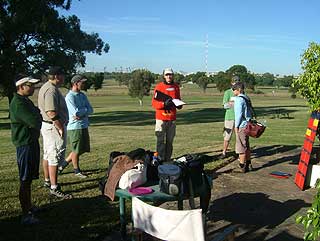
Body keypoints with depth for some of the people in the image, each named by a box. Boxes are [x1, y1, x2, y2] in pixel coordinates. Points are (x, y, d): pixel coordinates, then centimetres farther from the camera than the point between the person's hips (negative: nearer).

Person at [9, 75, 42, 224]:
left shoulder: (26, 101, 13)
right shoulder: (18, 104, -20)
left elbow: (37, 120, 14)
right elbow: (35, 122, -25)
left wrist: (36, 116, -8)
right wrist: (37, 114, -4)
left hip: (32, 142, 10)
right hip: (24, 144, -10)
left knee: (29, 178, 19)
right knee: (25, 181, -4)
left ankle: (28, 207, 33)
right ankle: (26, 216, 3)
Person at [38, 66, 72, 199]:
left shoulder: (46, 87, 14)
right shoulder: (51, 90, -20)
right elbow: (52, 113, -28)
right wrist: (61, 128, -21)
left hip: (46, 126, 11)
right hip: (54, 127, -11)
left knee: (48, 155, 20)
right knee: (54, 158, -6)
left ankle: (47, 181, 34)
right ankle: (54, 188, 0)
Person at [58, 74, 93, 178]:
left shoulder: (82, 95, 12)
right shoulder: (69, 97, -13)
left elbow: (90, 110, 5)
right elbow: (76, 112, -22)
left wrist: (81, 114, -12)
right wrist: (85, 110, -6)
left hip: (84, 126, 8)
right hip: (74, 127, -8)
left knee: (82, 149, 15)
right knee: (76, 150, 4)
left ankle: (63, 164, 29)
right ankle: (77, 171, 22)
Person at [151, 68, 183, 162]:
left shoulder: (176, 87, 12)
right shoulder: (159, 86, 0)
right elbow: (154, 103, -4)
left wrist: (179, 104, -1)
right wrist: (164, 104, -20)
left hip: (172, 118, 4)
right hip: (161, 118, -4)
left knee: (170, 141, 6)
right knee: (160, 140, -6)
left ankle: (168, 159, 13)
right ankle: (160, 159, -2)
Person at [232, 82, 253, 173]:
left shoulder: (239, 99, -15)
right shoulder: (246, 98, 13)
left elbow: (239, 114, -18)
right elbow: (250, 113, 17)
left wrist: (236, 126, -13)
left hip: (241, 126, -9)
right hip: (247, 125, 9)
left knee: (241, 146, -3)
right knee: (246, 146, 16)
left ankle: (242, 167, 1)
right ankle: (248, 165, 24)